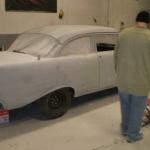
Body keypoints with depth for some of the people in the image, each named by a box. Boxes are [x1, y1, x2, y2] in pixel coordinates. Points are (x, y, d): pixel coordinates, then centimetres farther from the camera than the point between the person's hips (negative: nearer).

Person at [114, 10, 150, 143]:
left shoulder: (123, 33, -3)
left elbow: (116, 55, 5)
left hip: (123, 79, 4)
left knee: (125, 106, 22)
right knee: (137, 109, 14)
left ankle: (125, 129, 40)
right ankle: (133, 135, 29)